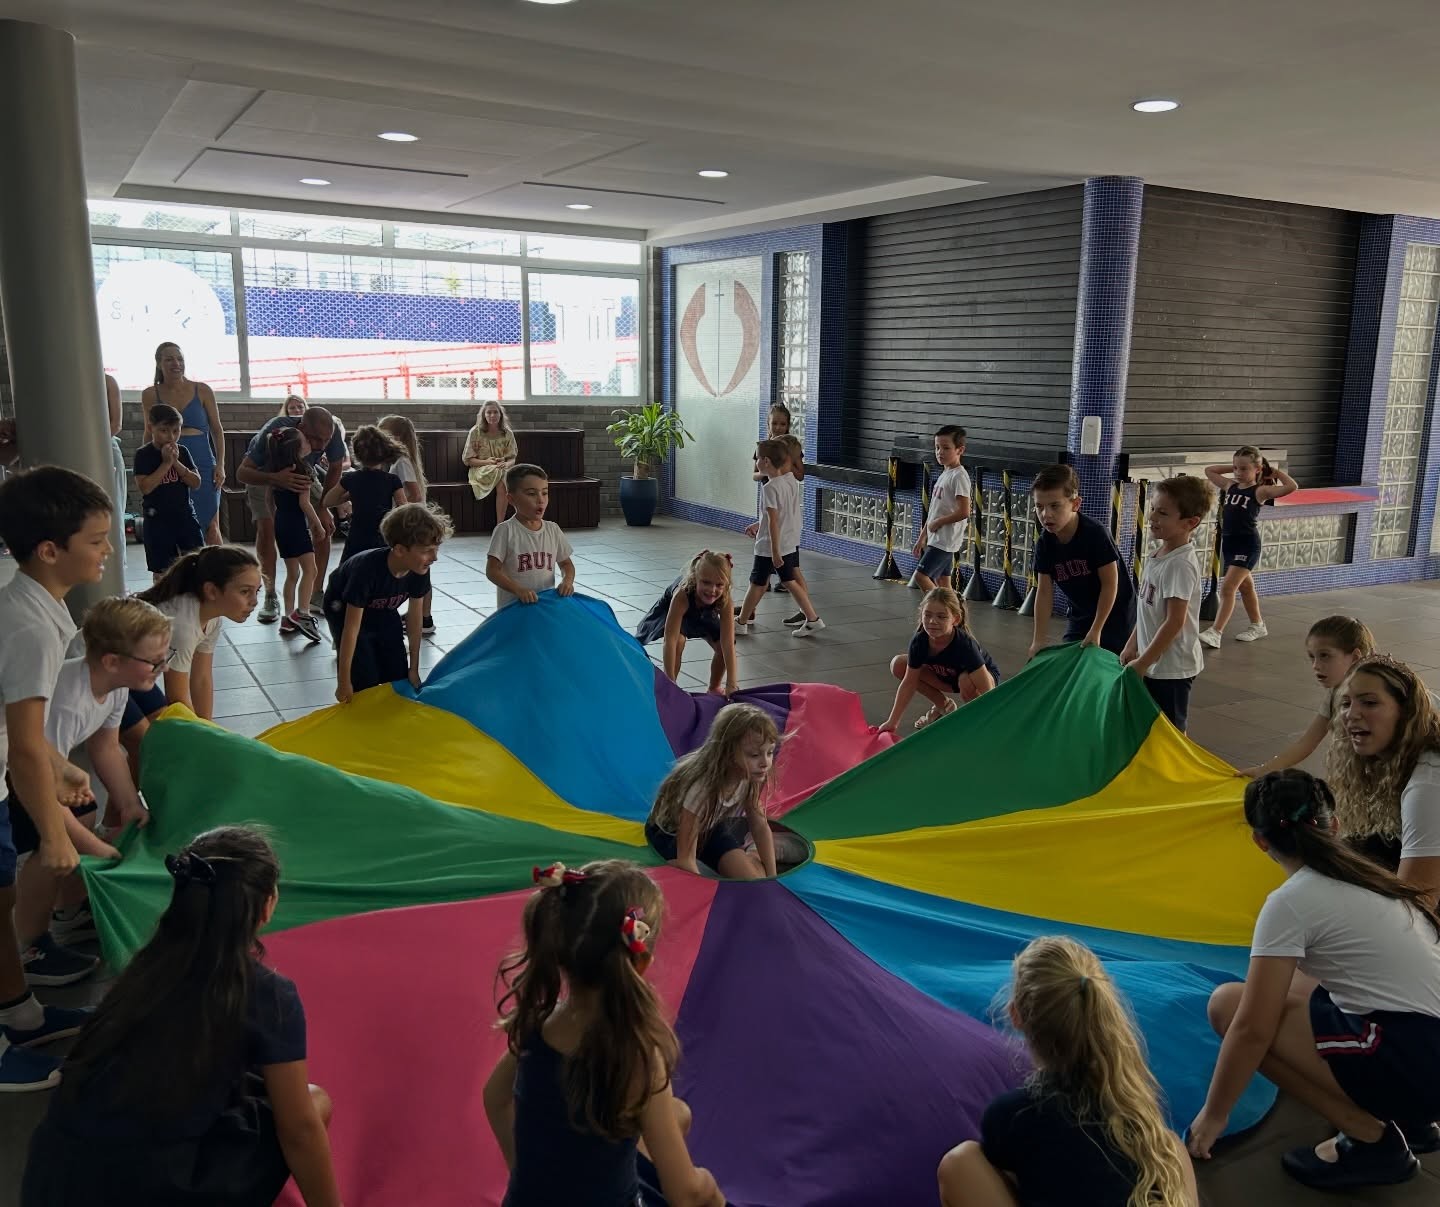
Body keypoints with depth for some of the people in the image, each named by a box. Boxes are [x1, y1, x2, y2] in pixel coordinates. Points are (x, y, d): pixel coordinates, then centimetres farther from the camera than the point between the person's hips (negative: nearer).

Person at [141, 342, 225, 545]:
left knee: (211, 527, -1)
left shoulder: (202, 390, 3)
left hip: (202, 466, -1)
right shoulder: (151, 395, 5)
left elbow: (217, 430, 7)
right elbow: (149, 435, 14)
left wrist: (220, 465, -2)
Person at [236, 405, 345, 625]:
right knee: (266, 527, -19)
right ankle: (270, 598, -8)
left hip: (302, 475, 3)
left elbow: (335, 469, -15)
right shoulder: (274, 431, -42)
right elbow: (242, 472, -42)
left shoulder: (332, 433, -33)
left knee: (325, 524, -10)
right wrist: (276, 479, -61)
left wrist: (323, 507, -20)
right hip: (263, 475, -3)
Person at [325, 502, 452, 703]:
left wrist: (413, 669, -4)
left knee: (399, 677, 2)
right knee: (365, 680, -15)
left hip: (383, 611, 5)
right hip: (344, 609, -5)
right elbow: (352, 628, -33)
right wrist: (344, 682, -27)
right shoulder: (368, 568, -40)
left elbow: (414, 619, -11)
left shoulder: (420, 571, -25)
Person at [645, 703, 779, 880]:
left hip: (711, 826, 5)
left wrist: (771, 878, -11)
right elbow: (685, 860, -36)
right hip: (670, 835, -5)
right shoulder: (700, 786, -40)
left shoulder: (750, 777, -21)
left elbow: (760, 827, -7)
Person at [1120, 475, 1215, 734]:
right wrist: (1132, 647, 15)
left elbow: (1175, 622, -23)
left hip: (1171, 668, -9)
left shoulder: (1180, 564, -21)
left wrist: (1142, 663, -19)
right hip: (1154, 665, 9)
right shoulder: (1155, 557, 6)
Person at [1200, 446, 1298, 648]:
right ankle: (1258, 626, 35)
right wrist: (1233, 467, 14)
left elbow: (1292, 487, -21)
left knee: (1227, 588, -14)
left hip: (1247, 544, -7)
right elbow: (1209, 470, 20)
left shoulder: (1260, 491, -9)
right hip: (1228, 542, 7)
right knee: (1245, 586, 20)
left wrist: (1276, 472, -8)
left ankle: (1215, 632, -17)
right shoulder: (1230, 485, 8)